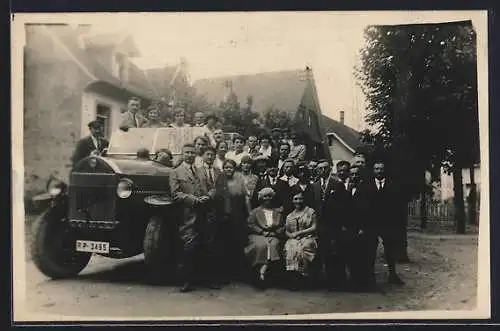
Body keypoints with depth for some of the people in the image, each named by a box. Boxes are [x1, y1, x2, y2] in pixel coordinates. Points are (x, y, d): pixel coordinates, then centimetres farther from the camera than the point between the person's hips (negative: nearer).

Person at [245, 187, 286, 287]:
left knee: (273, 245, -34)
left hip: (274, 235, 1)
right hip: (258, 235, -1)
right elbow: (251, 225, 4)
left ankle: (263, 269, -44)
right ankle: (262, 272, -36)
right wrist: (262, 232, -8)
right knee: (261, 245, -35)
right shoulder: (255, 211, 18)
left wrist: (275, 232, -5)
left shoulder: (277, 212, 24)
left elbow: (282, 227, 15)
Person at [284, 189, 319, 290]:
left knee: (300, 248, -35)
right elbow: (286, 231, 17)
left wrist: (299, 233, -7)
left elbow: (314, 228, -1)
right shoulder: (289, 216, 23)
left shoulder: (310, 212, 9)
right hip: (293, 239, 3)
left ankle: (299, 277, -27)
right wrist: (290, 235, -7)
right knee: (289, 247, -32)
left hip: (308, 238, -3)